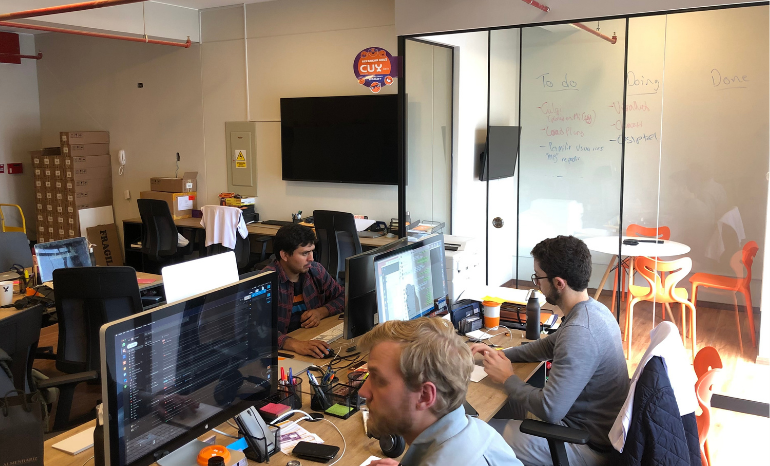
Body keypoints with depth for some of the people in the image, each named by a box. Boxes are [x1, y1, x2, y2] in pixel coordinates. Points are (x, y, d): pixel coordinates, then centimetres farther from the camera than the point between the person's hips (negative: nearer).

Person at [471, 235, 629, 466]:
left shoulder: (579, 333, -32)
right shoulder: (594, 309, 0)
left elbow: (550, 411, -31)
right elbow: (549, 345, 18)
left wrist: (507, 378, -15)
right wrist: (501, 355, 6)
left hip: (588, 446, -9)